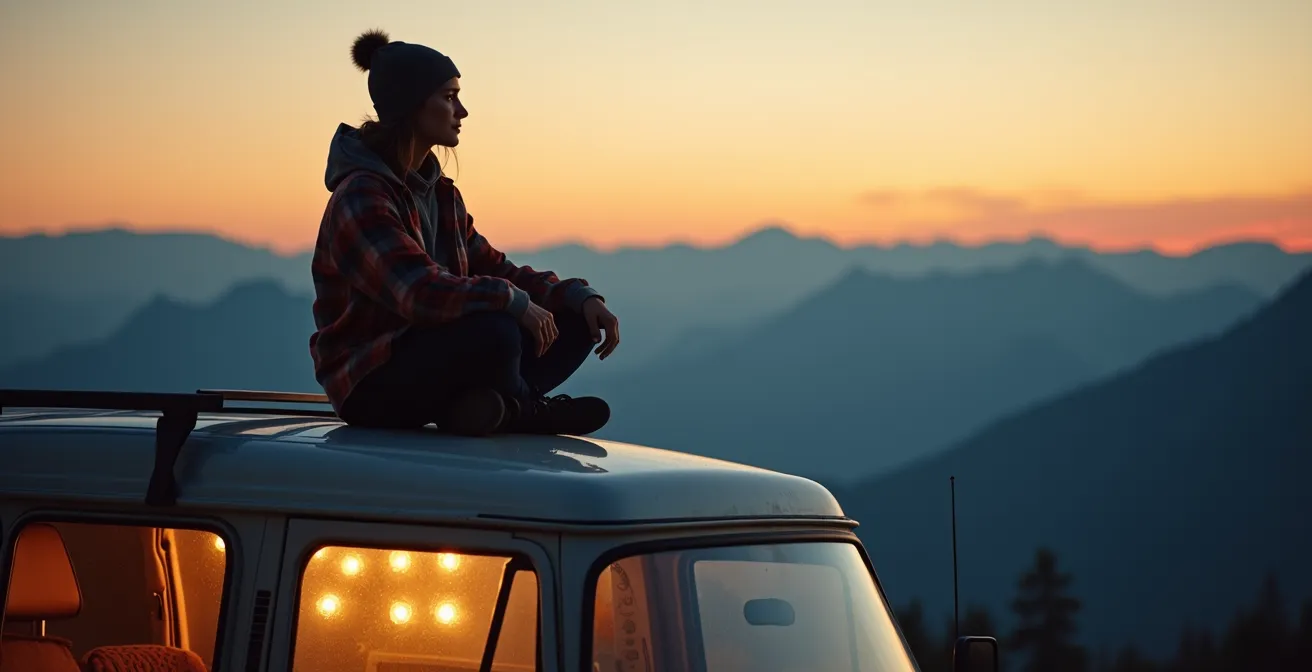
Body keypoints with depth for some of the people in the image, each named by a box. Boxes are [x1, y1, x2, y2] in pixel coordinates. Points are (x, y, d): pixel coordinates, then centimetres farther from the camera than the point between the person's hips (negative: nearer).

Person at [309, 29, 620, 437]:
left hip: (429, 355, 9)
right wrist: (513, 300, -31)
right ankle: (526, 409, -5)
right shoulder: (362, 196, -17)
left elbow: (492, 268, 14)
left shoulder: (438, 192, 13)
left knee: (575, 321, 1)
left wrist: (581, 297, -1)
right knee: (495, 333, -36)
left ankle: (487, 405, -16)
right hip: (371, 386, -9)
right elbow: (419, 290, -30)